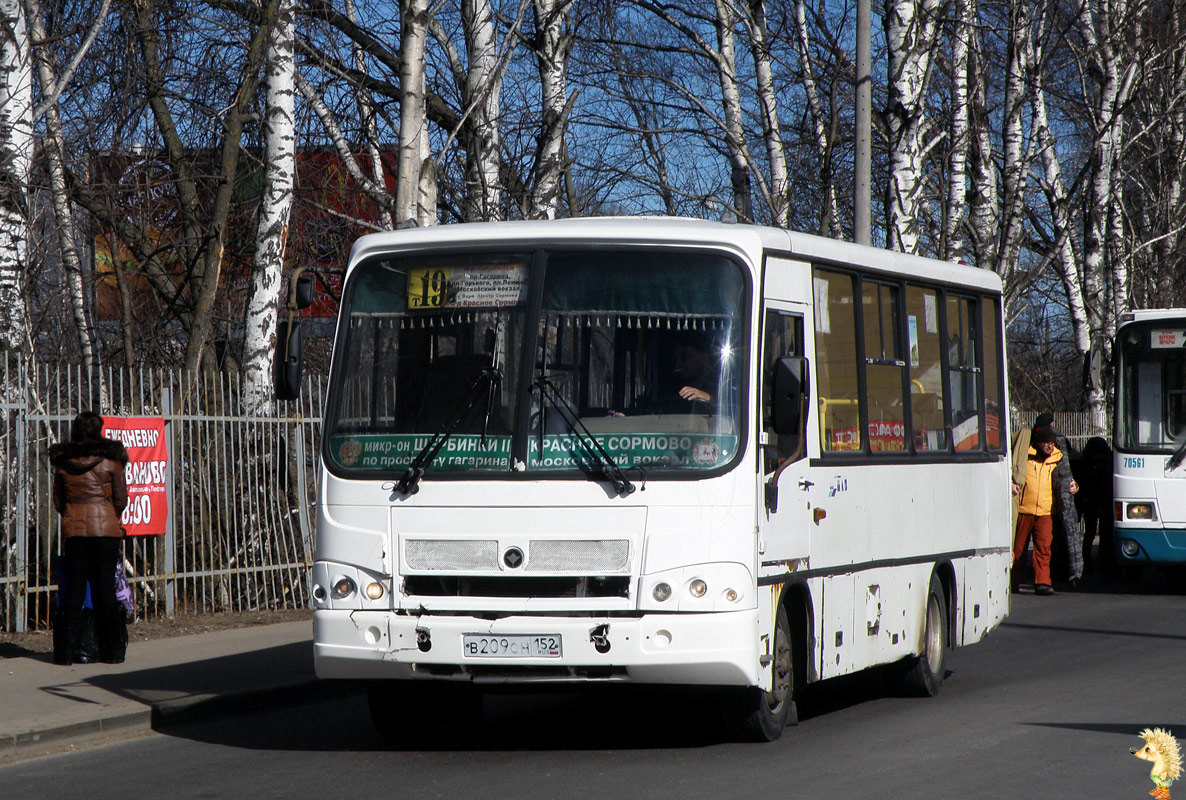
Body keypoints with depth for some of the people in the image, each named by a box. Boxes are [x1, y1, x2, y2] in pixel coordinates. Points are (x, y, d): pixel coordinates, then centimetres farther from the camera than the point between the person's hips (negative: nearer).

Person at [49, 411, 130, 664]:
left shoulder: (63, 462, 3)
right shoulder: (111, 460, -4)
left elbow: (58, 501, 7)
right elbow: (121, 499, -4)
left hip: (74, 529, 2)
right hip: (106, 529, -2)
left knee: (74, 587, 5)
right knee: (105, 587, 3)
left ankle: (69, 649, 2)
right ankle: (112, 650, 5)